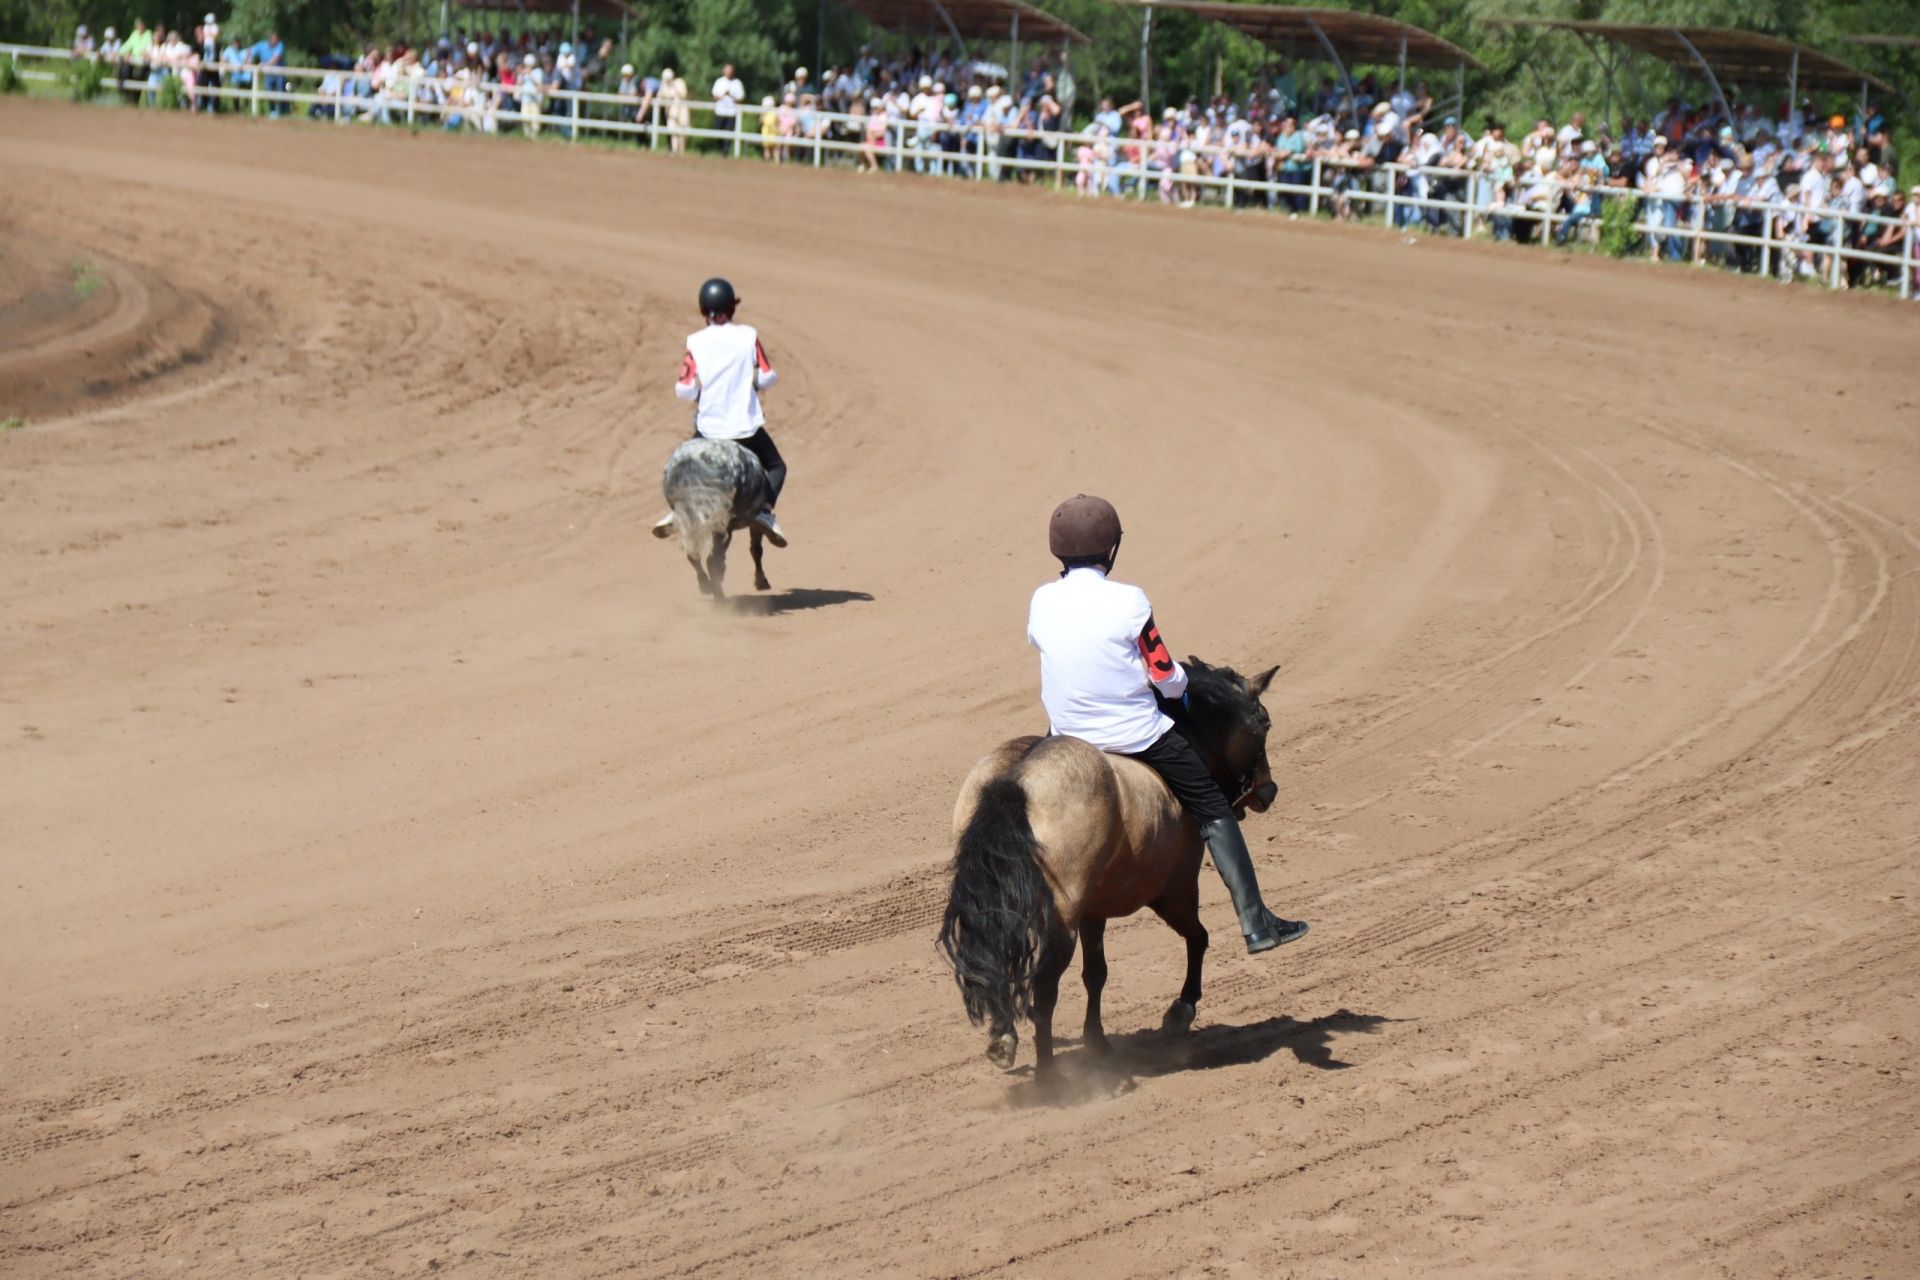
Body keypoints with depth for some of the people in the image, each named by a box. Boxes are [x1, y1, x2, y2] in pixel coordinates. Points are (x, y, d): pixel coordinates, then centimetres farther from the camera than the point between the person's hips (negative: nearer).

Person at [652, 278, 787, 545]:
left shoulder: (695, 343, -6)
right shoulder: (749, 336, -5)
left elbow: (685, 391, -9)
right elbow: (767, 378, -3)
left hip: (708, 427, 1)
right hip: (746, 426, -1)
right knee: (776, 466, 19)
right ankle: (765, 508, -5)